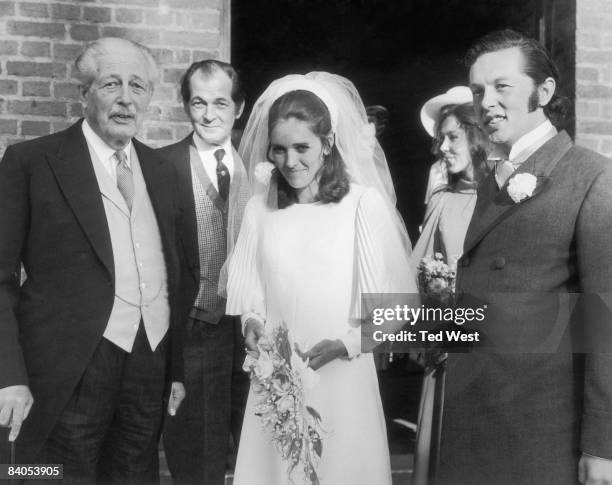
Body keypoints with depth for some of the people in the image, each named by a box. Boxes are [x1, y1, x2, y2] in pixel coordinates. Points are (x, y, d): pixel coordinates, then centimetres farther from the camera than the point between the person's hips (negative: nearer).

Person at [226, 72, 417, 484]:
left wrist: (343, 344, -17)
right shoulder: (259, 208, 6)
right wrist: (252, 322, -7)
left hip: (342, 379, -3)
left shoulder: (364, 203, -8)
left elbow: (391, 303, -7)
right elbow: (250, 294, 12)